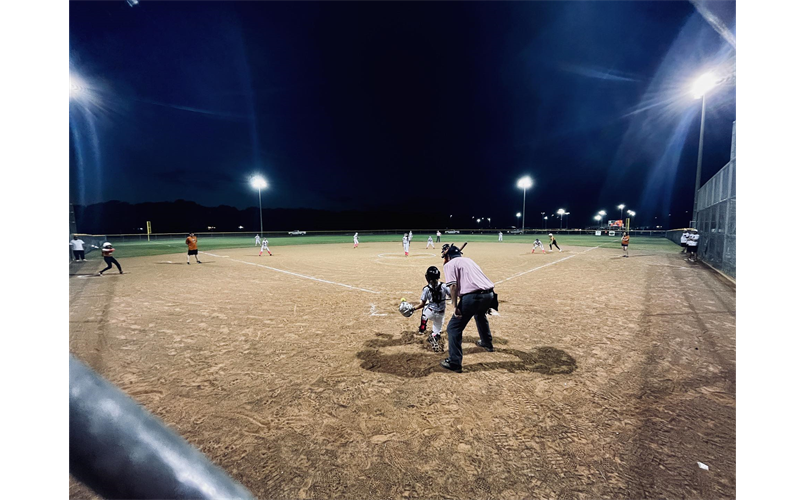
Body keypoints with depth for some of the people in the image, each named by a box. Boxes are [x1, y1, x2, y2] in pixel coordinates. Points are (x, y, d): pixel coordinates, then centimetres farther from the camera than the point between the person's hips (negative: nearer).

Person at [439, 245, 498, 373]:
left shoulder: (450, 264, 4)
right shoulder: (468, 259, 28)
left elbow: (453, 286, -8)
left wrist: (455, 306, -11)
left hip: (472, 296, -8)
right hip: (489, 294, 8)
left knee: (454, 328, 3)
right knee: (480, 314, 39)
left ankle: (454, 363, 2)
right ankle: (487, 343, 56)